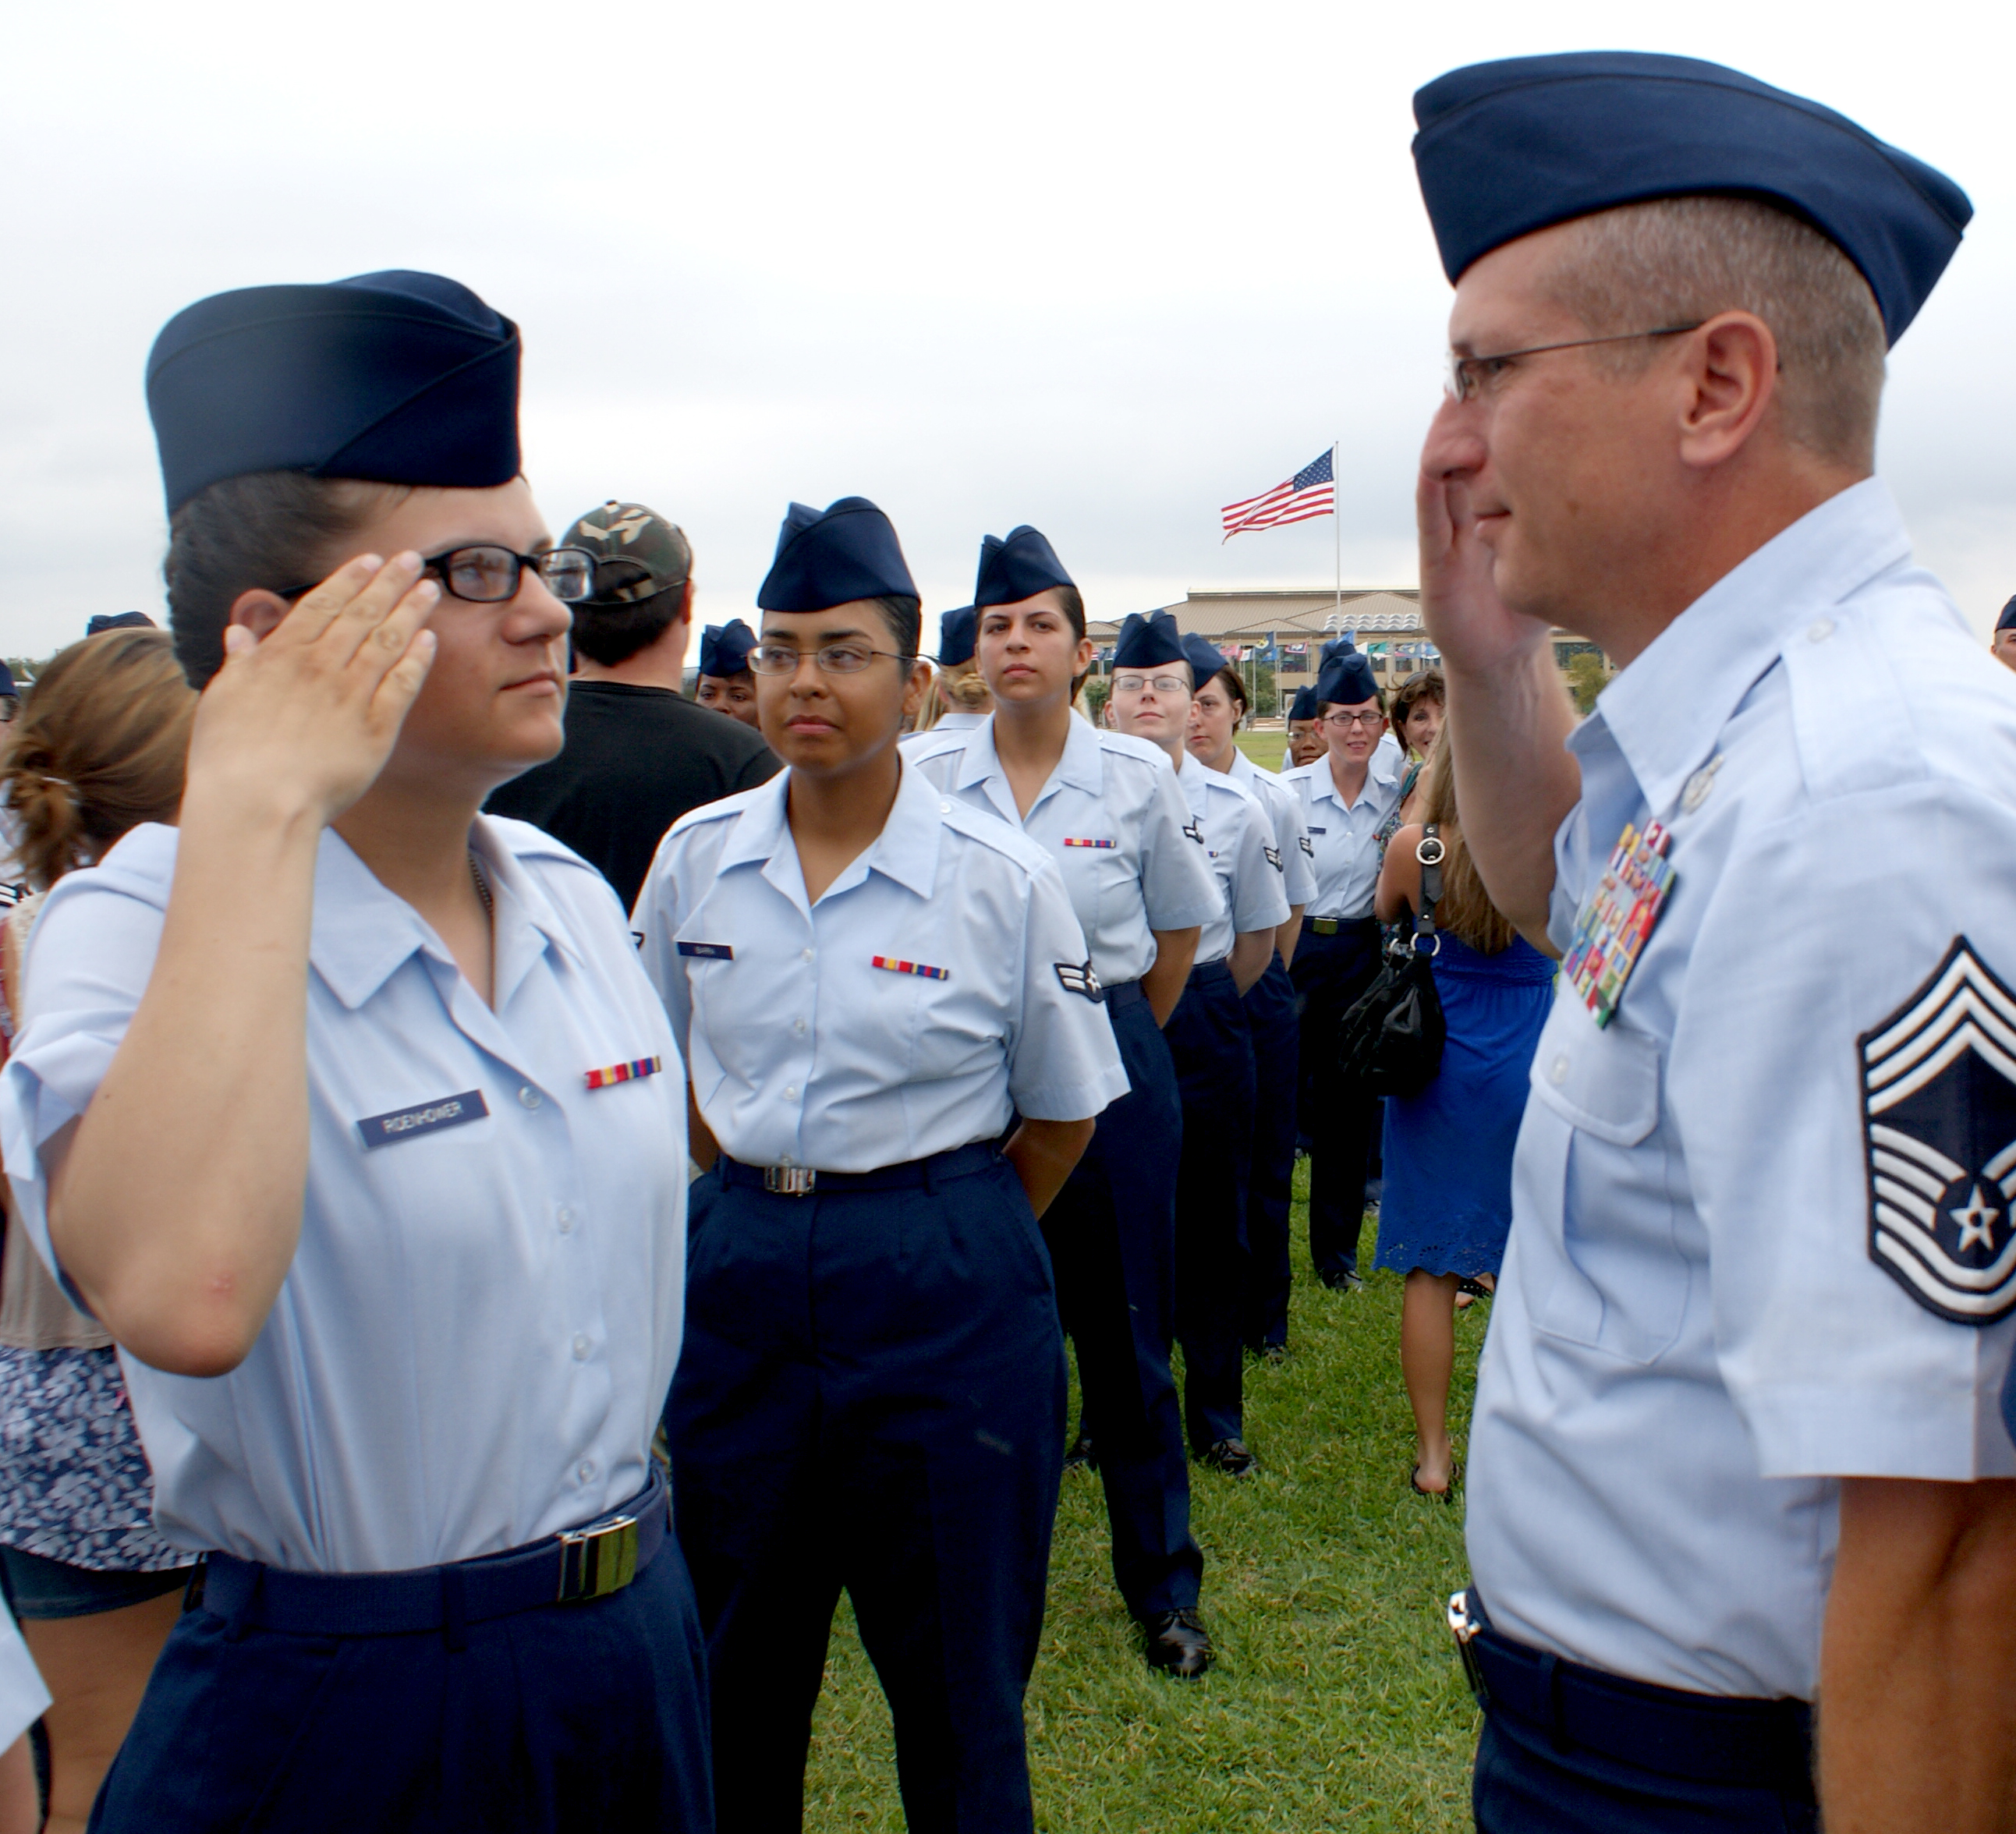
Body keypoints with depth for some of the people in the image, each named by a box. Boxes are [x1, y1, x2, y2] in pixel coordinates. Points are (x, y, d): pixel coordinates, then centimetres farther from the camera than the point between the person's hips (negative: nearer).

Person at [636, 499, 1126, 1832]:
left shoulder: (1003, 879, -8)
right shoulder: (697, 858, 1)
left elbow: (1062, 1117, 2)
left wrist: (945, 1236, 4)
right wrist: (764, 1194, 11)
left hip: (943, 1305, -3)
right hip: (740, 1278, 3)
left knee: (957, 1677, 9)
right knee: (737, 1669, 15)